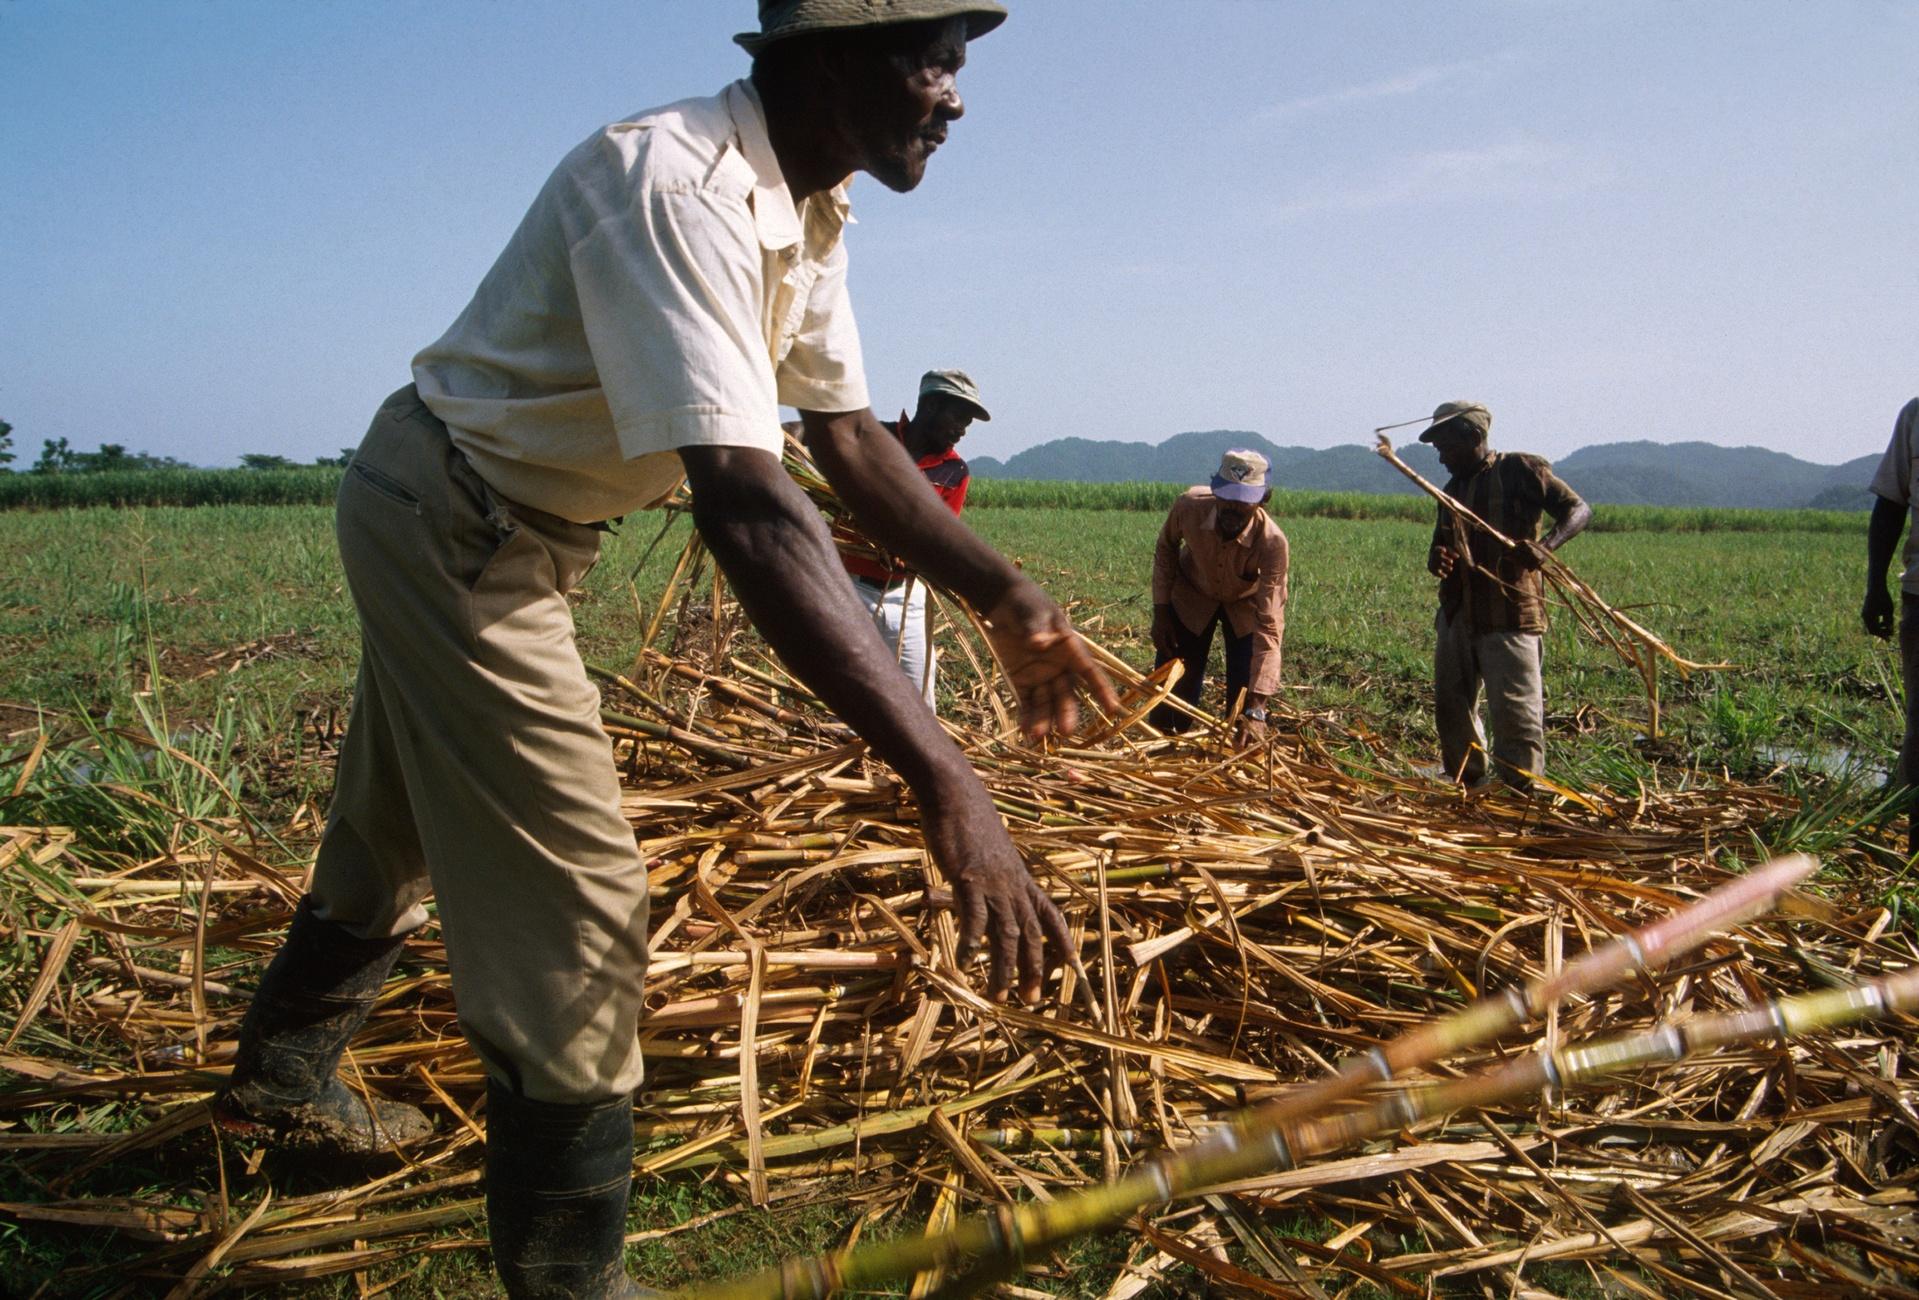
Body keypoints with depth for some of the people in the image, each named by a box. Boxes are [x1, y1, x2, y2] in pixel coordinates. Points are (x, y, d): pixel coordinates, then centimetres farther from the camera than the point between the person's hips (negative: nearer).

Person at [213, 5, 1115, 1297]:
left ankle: (284, 1075, 48)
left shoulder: (809, 215, -1)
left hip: (496, 538, 10)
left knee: (400, 824, 24)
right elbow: (748, 508, -44)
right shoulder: (675, 189, -32)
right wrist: (943, 779, -48)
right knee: (572, 899, -7)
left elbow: (851, 436, 2)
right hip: (452, 525, -10)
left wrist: (1007, 595, -9)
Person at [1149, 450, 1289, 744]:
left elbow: (1269, 626, -41)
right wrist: (1160, 611, -9)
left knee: (1245, 697, -5)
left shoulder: (1272, 543, -39)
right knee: (1174, 687, 3)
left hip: (1246, 604, -1)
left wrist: (1256, 709, -46)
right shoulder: (1189, 506, -33)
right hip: (1191, 598, 1)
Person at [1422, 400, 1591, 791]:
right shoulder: (1452, 490, 17)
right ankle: (1470, 790, 25)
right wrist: (1436, 560, -4)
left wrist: (1544, 545, -26)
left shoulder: (1520, 469, -3)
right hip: (1456, 615, 7)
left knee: (1516, 713, -7)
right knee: (1450, 708, 11)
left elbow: (1579, 510, -6)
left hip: (1509, 616, -7)